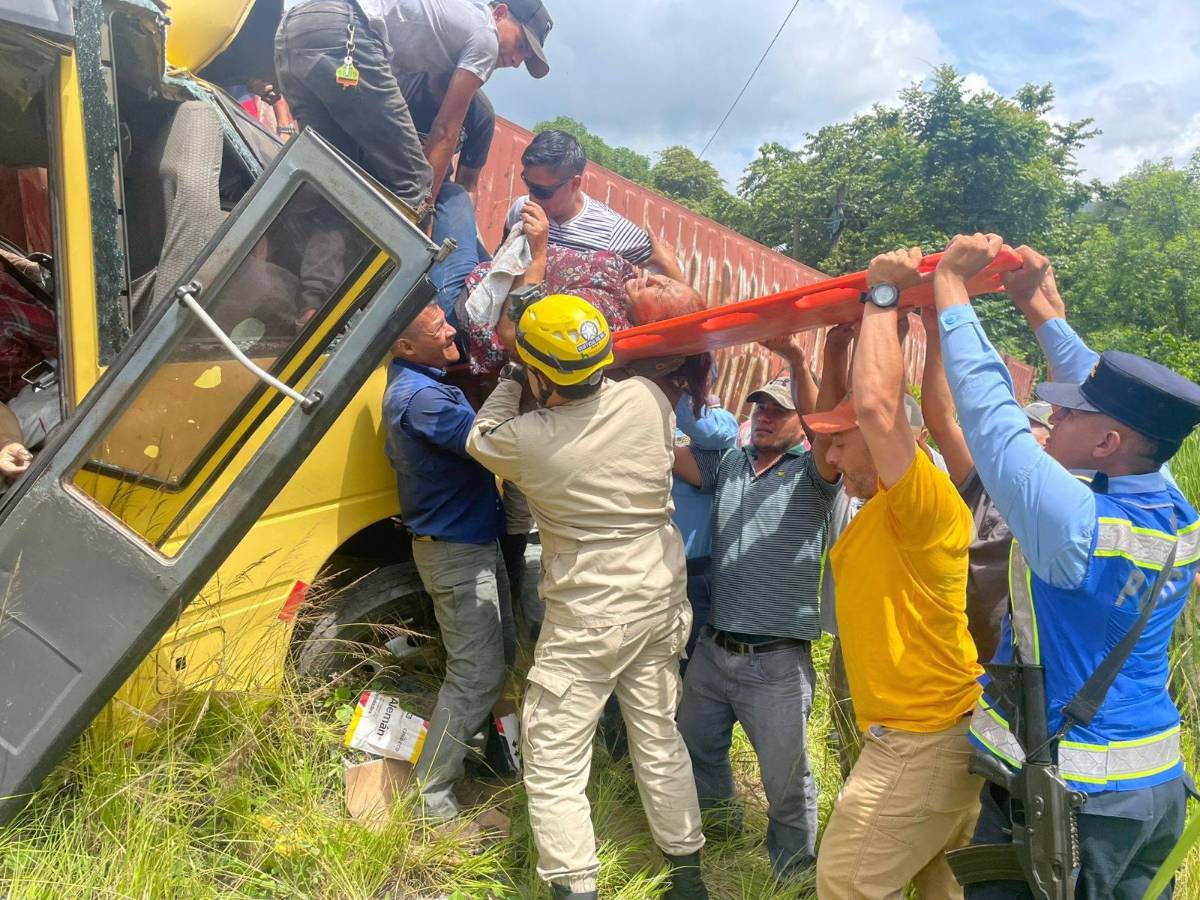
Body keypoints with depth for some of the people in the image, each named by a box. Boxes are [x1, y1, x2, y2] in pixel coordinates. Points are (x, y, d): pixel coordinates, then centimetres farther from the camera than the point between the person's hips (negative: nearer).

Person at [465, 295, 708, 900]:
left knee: (554, 763, 7)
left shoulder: (527, 440, -19)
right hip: (661, 600, 6)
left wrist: (510, 382, 16)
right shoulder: (647, 398, -9)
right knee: (659, 738, 20)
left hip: (585, 619, -6)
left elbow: (480, 440, 5)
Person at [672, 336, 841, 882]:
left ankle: (793, 870, 34)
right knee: (696, 750, 24)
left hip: (777, 662, -5)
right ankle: (718, 819, 52)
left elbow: (824, 428, -25)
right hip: (713, 649, 5)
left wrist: (796, 359, -37)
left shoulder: (812, 474, -5)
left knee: (786, 782, 9)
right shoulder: (728, 465, 7)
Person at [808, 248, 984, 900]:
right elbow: (848, 407, 18)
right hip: (932, 733, 9)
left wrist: (882, 296, -21)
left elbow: (876, 405, -32)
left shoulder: (926, 500, -19)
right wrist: (853, 327, 15)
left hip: (922, 742, -9)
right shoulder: (883, 505, 8)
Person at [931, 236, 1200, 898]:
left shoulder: (1079, 526, -26)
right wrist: (1039, 308, 16)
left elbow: (989, 411, -22)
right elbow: (1107, 394, 8)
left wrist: (950, 288, -12)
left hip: (1063, 799, -7)